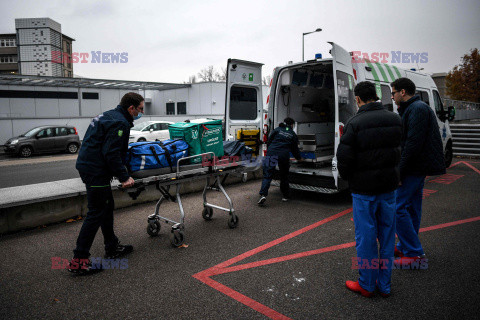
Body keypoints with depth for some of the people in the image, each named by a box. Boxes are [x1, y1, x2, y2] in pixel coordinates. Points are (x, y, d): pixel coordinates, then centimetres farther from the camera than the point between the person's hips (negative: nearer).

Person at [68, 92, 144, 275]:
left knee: (107, 207, 17)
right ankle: (78, 260, 1)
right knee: (96, 213, -5)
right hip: (96, 171, -11)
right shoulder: (120, 123, -16)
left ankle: (112, 247, 29)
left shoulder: (108, 116, 16)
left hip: (88, 166, 11)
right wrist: (124, 177, -19)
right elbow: (112, 154, -23)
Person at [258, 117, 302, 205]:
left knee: (267, 176, -2)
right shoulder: (293, 135, 16)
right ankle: (285, 196, 26)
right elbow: (295, 149, 21)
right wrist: (299, 158, 38)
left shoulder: (277, 130, 15)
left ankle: (263, 194, -18)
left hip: (271, 153, 0)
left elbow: (268, 141, 13)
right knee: (284, 176, 17)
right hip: (284, 156, 0)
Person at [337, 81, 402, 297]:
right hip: (389, 184, 6)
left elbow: (344, 157, -14)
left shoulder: (355, 123, -15)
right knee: (387, 235, 14)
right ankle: (385, 285, 27)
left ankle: (367, 285, 20)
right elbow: (399, 150, 9)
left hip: (364, 188, -5)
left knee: (366, 236, 6)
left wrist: (347, 177, 3)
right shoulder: (395, 119, 3)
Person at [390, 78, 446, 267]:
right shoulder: (414, 108, 19)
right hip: (418, 168, 11)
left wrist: (400, 171, -22)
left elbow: (413, 144, -23)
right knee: (411, 207, 15)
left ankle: (414, 253, -2)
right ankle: (405, 247, 25)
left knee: (397, 207, -10)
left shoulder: (417, 109, -14)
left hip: (414, 168, -11)